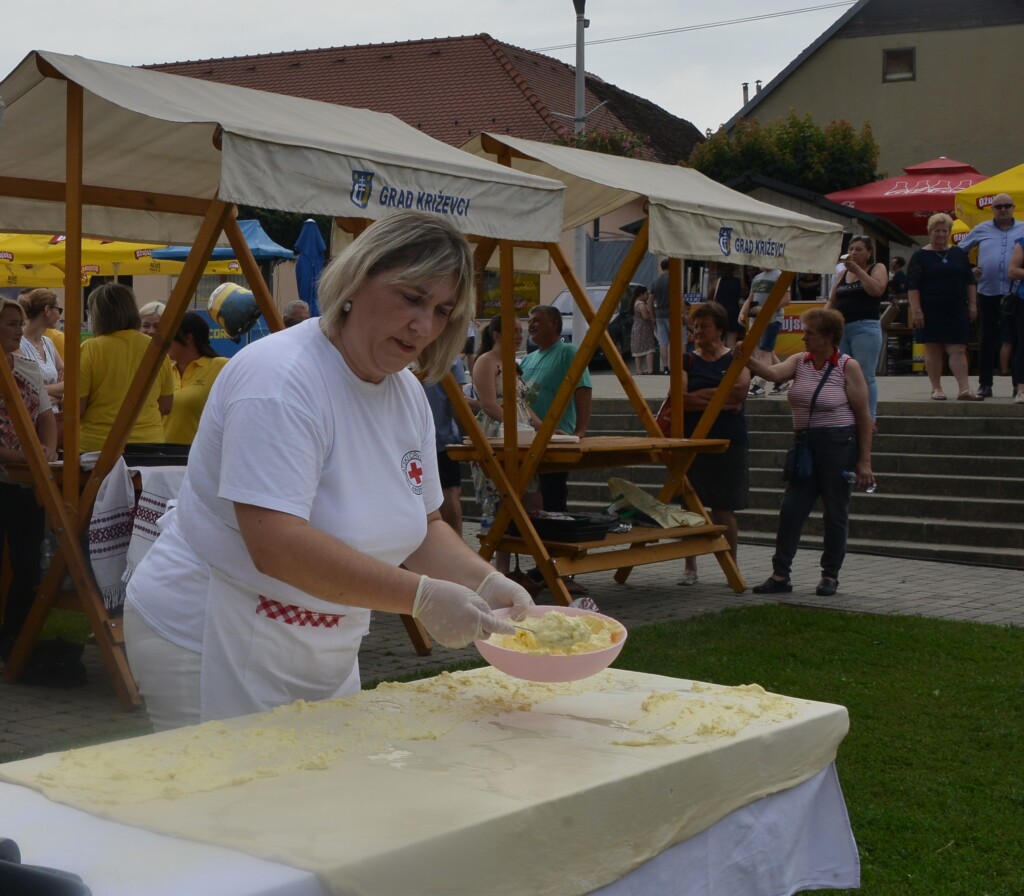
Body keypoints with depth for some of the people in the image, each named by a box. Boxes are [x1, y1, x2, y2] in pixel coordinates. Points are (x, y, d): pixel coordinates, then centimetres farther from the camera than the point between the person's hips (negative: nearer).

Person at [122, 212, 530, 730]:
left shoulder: (407, 395, 5)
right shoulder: (280, 377, -22)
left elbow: (422, 528, 12)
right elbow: (276, 545, -32)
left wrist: (486, 585, -7)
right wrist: (421, 596, -33)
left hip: (326, 657, 8)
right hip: (211, 648, -8)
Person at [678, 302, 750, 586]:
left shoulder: (735, 358, 5)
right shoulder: (686, 360, 7)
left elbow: (740, 389, -13)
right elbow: (680, 400, -7)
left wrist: (699, 396, -11)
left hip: (728, 443, -1)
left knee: (724, 509, 0)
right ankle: (690, 568, 9)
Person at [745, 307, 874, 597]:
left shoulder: (848, 367, -8)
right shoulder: (799, 362, 7)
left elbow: (863, 417, -8)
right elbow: (773, 373, -11)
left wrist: (864, 460, -10)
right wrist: (747, 360, -30)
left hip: (838, 444, -5)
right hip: (805, 443, 5)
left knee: (835, 512, 2)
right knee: (791, 509, 1)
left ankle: (830, 575, 14)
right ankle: (780, 575, 4)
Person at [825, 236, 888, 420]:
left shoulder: (877, 268, 5)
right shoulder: (842, 275, 20)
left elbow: (876, 290, -14)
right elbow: (832, 301, 21)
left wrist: (857, 270, -12)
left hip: (865, 328, -6)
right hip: (840, 329, 6)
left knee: (865, 376, -8)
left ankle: (869, 418, -5)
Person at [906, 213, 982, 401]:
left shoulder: (959, 254, 11)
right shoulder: (920, 257, -1)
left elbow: (970, 281, 15)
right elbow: (912, 287, -6)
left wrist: (972, 305, 7)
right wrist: (916, 310, -14)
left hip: (957, 311, 3)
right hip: (931, 312, -3)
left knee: (958, 350, -3)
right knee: (933, 350, 1)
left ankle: (964, 389, -8)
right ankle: (936, 388, 9)